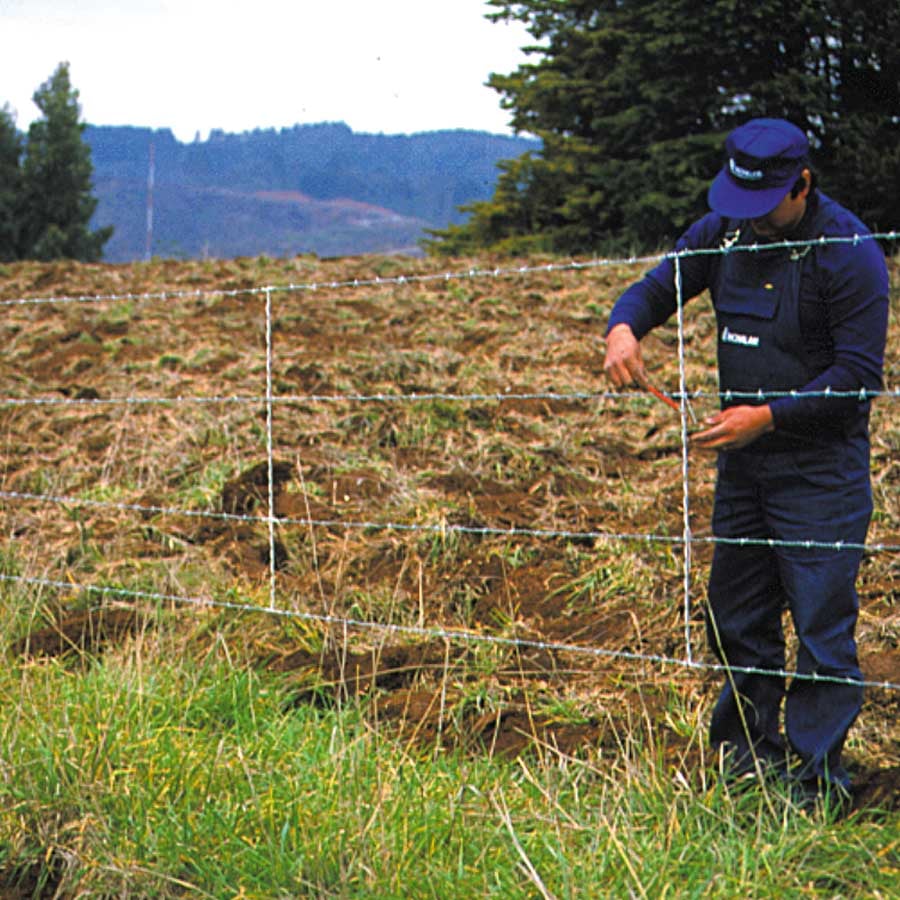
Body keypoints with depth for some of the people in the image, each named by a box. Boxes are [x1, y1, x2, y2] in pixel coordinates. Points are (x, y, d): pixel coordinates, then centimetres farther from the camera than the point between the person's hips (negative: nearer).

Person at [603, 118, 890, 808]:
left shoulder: (849, 252, -15)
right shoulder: (724, 230, 3)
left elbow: (859, 374, -16)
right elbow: (658, 287, 12)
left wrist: (768, 415, -21)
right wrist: (624, 329, -12)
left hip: (821, 462, -6)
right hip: (742, 457, 7)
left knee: (821, 620, -5)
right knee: (737, 613, 13)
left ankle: (816, 772, 3)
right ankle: (748, 749, 28)